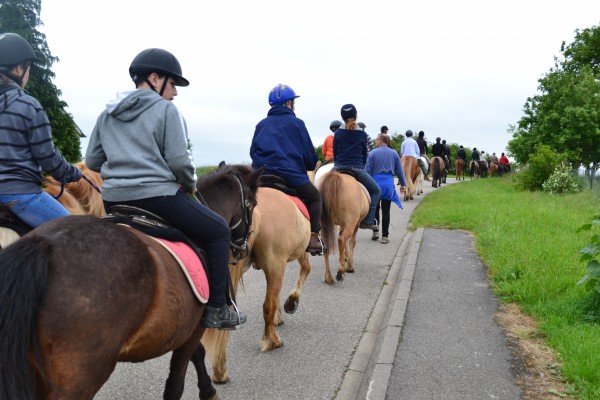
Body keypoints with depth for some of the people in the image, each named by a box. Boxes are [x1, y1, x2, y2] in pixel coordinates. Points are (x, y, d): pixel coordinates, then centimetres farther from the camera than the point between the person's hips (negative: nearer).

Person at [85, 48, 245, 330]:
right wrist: (190, 186, 6)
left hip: (113, 200, 8)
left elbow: (92, 161, 15)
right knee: (219, 231, 6)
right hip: (156, 197, -7)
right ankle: (217, 309, 3)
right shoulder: (165, 109, -5)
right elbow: (179, 161, -11)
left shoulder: (107, 113, 15)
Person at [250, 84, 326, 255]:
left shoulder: (261, 125, 17)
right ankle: (313, 237, 3)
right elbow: (310, 155, 4)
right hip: (292, 175, -4)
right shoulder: (296, 123, 5)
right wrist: (310, 166, 24)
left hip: (261, 177, 4)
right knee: (315, 197, 17)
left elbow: (252, 151, 17)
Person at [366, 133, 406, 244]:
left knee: (375, 208, 14)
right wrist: (403, 184, 16)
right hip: (389, 184, 1)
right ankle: (385, 236, 5)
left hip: (375, 183, -1)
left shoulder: (372, 153, -4)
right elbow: (399, 170, 8)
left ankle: (375, 231, 13)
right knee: (386, 210, 3)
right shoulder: (394, 153, 4)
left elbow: (367, 170, -5)